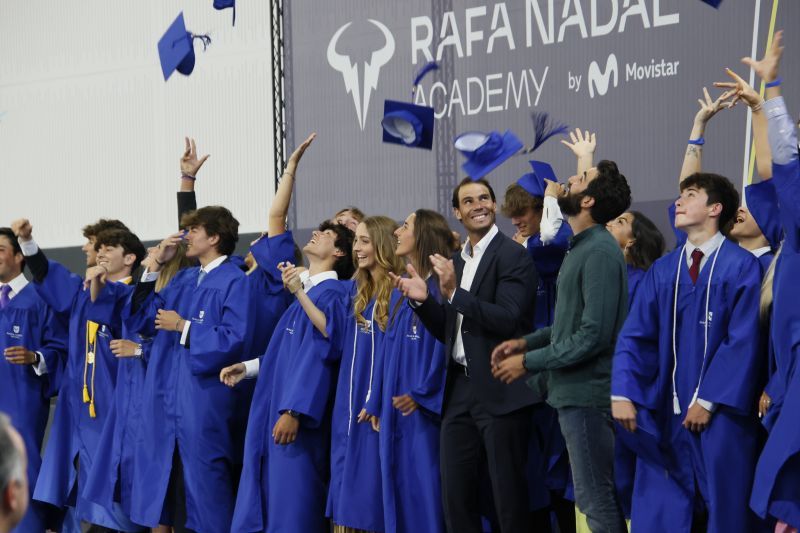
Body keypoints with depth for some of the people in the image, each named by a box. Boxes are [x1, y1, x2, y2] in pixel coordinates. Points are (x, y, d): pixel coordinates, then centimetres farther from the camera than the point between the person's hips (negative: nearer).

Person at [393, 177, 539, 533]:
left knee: (509, 499, -1)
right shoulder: (455, 262, 16)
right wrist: (424, 301, 1)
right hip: (460, 390, 7)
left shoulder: (513, 256, -7)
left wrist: (454, 294, -21)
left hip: (501, 392, -7)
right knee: (455, 497, 7)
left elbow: (510, 320, -17)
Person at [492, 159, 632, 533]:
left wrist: (528, 362, -15)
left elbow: (593, 334, -22)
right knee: (597, 499, 15)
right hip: (574, 391, 10)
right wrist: (527, 342, 9)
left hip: (587, 393, -10)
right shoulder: (582, 247, 13)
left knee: (596, 501, -6)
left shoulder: (599, 253, -17)